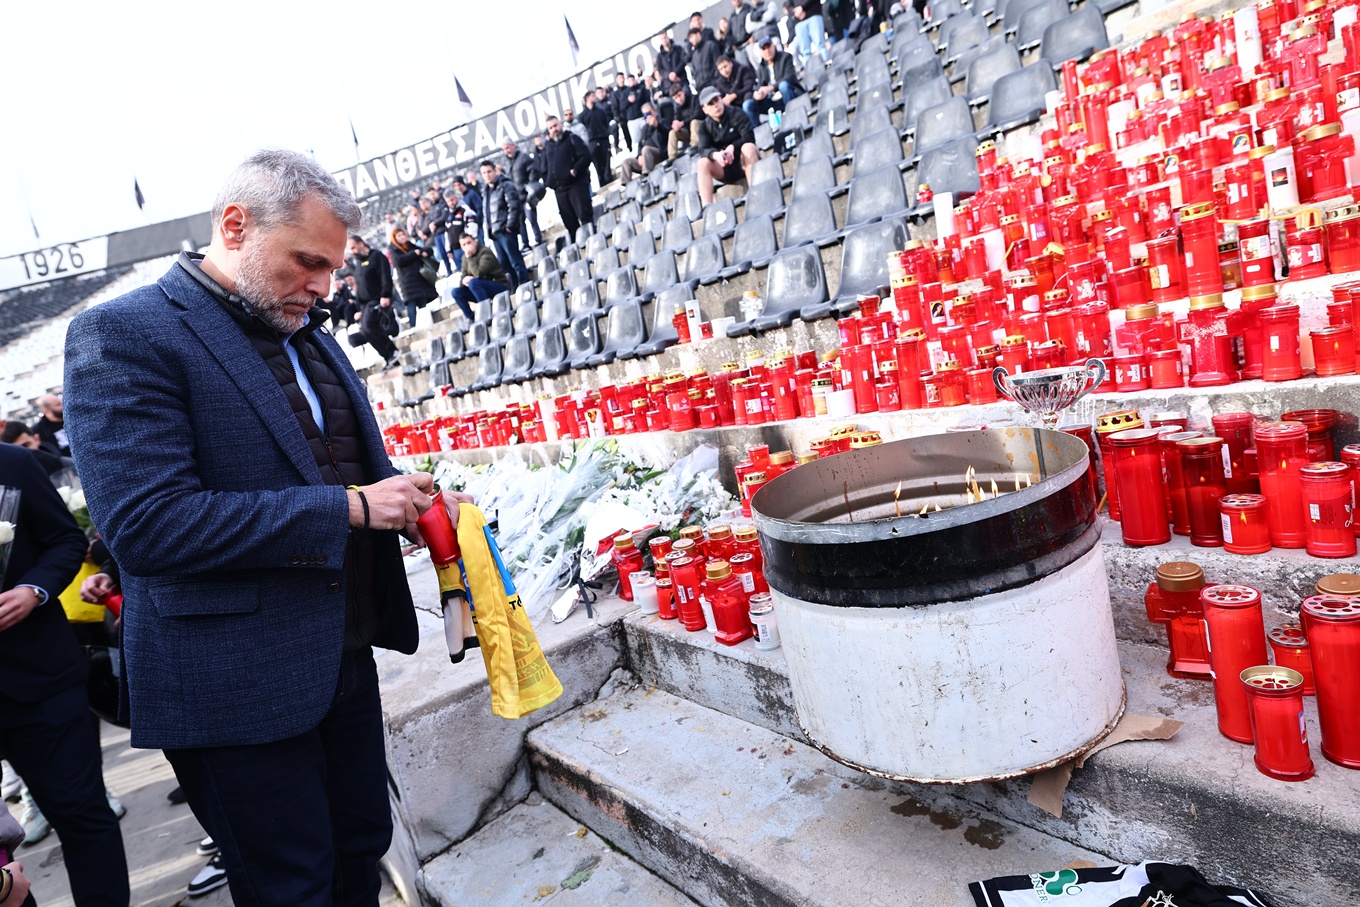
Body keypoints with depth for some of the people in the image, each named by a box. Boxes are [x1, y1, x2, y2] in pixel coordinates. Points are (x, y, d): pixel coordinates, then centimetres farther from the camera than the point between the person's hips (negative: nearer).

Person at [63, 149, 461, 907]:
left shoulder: (310, 336, 11)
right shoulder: (124, 334, -14)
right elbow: (146, 525, -24)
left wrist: (410, 499, -1)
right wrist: (349, 507, -23)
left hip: (345, 655, 7)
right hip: (242, 687, -7)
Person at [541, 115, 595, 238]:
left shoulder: (571, 139, 5)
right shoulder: (547, 146, 20)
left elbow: (585, 156, -7)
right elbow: (545, 168, 22)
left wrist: (576, 170, -19)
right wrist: (549, 183, 6)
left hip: (576, 183, -5)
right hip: (559, 189, 5)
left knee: (585, 215, -13)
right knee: (569, 222, 5)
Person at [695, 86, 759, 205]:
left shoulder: (736, 114, -6)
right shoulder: (705, 126, 2)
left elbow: (749, 137, -16)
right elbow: (703, 150, -12)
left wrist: (732, 147, -34)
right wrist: (715, 155, -35)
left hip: (744, 163, -2)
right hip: (725, 167, 3)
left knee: (748, 146, -33)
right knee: (703, 163, -23)